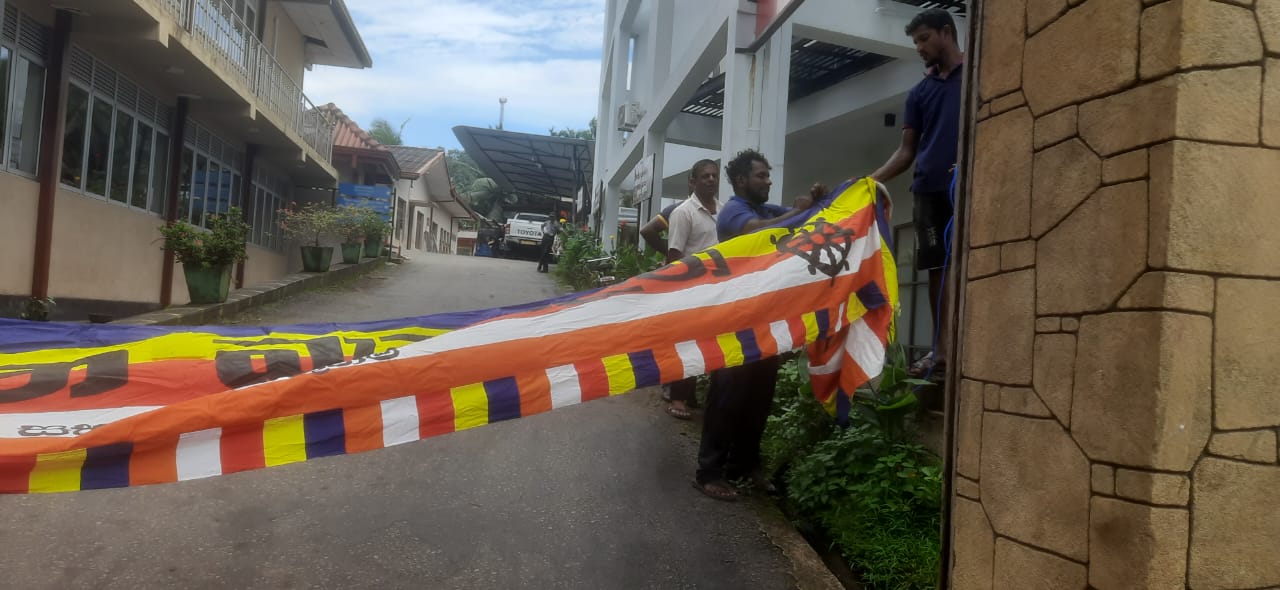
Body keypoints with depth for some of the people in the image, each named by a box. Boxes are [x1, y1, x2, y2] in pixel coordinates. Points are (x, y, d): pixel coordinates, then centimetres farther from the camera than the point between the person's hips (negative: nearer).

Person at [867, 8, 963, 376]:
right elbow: (907, 151, 16)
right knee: (936, 268, 4)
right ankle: (942, 347, 11)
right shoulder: (919, 92, 19)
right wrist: (874, 179, 1)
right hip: (929, 190, 5)